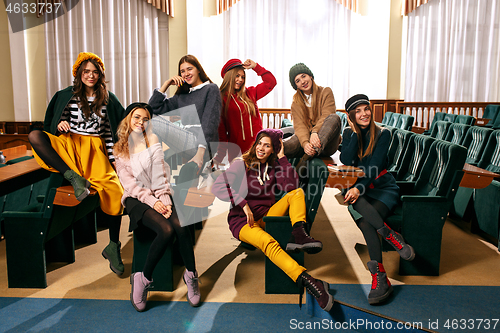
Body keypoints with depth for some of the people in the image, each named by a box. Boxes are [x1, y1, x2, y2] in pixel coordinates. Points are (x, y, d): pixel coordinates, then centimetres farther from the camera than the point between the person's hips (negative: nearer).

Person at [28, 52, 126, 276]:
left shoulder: (108, 99, 10)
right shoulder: (66, 96, 8)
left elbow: (112, 130, 12)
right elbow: (55, 123, 12)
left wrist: (113, 157, 3)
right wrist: (60, 126, -13)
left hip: (95, 148, -1)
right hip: (69, 144, 1)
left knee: (113, 189, -23)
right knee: (34, 136, -28)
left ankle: (113, 247, -10)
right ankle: (74, 177, -34)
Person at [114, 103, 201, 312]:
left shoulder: (155, 143, 14)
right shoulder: (120, 150, 9)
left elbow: (162, 175, 5)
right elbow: (129, 183, -1)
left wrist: (165, 200, -11)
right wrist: (152, 201, -15)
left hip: (160, 195, 2)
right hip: (137, 198, -2)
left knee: (181, 226, -29)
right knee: (166, 230, -31)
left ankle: (191, 275, -10)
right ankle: (144, 279, -13)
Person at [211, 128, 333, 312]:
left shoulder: (273, 167, 12)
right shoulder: (241, 164, -1)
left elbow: (291, 186, -7)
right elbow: (218, 186, -16)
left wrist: (282, 158, -6)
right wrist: (244, 204, -23)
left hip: (266, 216, 5)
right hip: (242, 220, -5)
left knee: (297, 193, -12)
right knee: (268, 242, -36)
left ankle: (298, 235, -37)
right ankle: (306, 280, -51)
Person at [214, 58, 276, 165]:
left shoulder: (249, 93, 11)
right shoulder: (221, 99, -2)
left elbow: (271, 82, 16)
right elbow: (220, 129, -5)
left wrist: (255, 66, 9)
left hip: (257, 147, 4)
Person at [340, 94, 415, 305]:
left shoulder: (382, 134, -3)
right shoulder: (349, 133, 6)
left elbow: (374, 165, -14)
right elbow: (347, 161, -11)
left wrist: (360, 188, -29)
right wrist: (355, 133, -13)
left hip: (382, 187, -2)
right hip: (356, 186, 2)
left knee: (366, 223, -30)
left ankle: (380, 278, -24)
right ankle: (392, 237, -31)